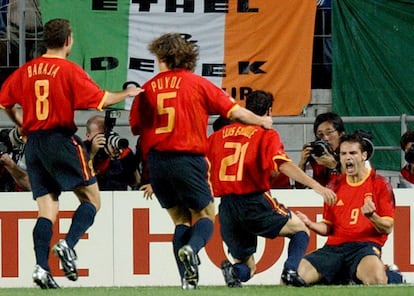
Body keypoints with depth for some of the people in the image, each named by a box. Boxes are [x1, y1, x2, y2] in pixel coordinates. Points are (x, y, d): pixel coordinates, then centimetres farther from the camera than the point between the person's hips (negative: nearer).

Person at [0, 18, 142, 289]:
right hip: (61, 140, -5)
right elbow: (100, 99, -10)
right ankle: (69, 245, -17)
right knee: (92, 199, 4)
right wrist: (126, 94, 8)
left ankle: (41, 267, -9)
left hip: (33, 143, 5)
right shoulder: (70, 70, -7)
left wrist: (22, 124, 30)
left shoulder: (26, 71, 8)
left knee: (47, 209, 6)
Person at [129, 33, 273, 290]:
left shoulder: (147, 89, 6)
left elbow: (135, 127, 9)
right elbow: (233, 111, 0)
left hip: (156, 162, 3)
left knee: (180, 218, 15)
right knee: (205, 215, 8)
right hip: (188, 159, -3)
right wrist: (260, 121, 17)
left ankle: (188, 278, 3)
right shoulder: (197, 84, 0)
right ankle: (191, 248, -25)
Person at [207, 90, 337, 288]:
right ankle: (290, 270, -11)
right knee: (300, 230, 18)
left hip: (226, 208, 4)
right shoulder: (266, 134, 0)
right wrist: (316, 186, -22)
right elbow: (284, 165, -15)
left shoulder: (218, 135, 14)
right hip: (254, 203, -4)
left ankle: (234, 270, -18)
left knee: (247, 268, 19)